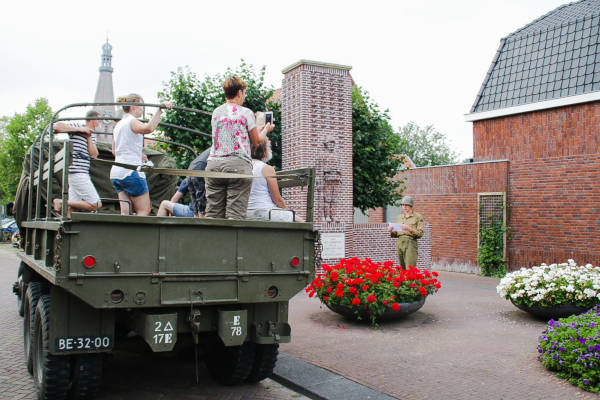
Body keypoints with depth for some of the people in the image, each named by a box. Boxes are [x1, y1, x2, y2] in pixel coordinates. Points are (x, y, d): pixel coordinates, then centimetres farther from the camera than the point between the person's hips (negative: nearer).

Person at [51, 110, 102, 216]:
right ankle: (63, 203, -8)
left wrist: (89, 138, -3)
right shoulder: (77, 126, -2)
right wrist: (79, 129, -16)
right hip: (76, 172, -9)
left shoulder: (93, 135, 19)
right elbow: (56, 126, -17)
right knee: (96, 205, -11)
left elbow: (94, 154, 8)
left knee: (71, 208, 6)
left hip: (83, 174, 9)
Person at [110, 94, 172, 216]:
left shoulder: (118, 124, 18)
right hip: (131, 172, -9)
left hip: (116, 173, 9)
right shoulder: (132, 121, -8)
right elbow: (148, 128, -32)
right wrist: (160, 109, -31)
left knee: (125, 211, 4)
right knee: (144, 210, -3)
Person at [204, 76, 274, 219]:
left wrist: (258, 128, 35)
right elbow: (257, 140, 7)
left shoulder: (216, 112, 16)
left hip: (214, 164, 4)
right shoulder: (246, 112, 1)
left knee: (213, 215, 2)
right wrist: (266, 129, 28)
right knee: (235, 215, -6)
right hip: (238, 165, -4)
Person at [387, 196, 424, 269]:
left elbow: (420, 233, -4)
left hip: (410, 243, -5)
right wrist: (391, 231, -1)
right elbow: (395, 234, 20)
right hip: (400, 243, 5)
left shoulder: (418, 216, 3)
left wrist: (409, 229, -18)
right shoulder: (399, 217, 17)